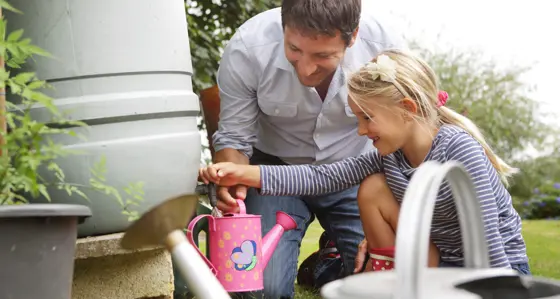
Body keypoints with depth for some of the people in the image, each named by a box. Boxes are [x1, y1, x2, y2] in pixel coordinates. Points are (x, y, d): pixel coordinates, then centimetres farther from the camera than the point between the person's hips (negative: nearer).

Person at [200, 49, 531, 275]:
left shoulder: (459, 150, -24)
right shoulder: (390, 154, -3)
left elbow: (487, 244, -25)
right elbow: (321, 177, -8)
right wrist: (244, 174, -16)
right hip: (443, 263, 7)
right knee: (373, 188, -6)